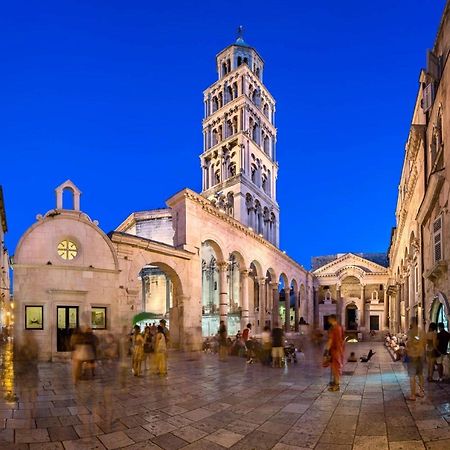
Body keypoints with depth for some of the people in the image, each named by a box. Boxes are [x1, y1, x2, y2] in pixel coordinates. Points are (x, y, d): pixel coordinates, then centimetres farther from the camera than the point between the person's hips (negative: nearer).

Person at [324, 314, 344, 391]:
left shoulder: (332, 328, -18)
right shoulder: (340, 327, 10)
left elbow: (330, 340, -21)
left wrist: (327, 349, -18)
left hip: (334, 350, -9)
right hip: (340, 349, 9)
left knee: (335, 367, -3)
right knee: (338, 366, 18)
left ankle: (336, 385, 1)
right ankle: (335, 381, 31)